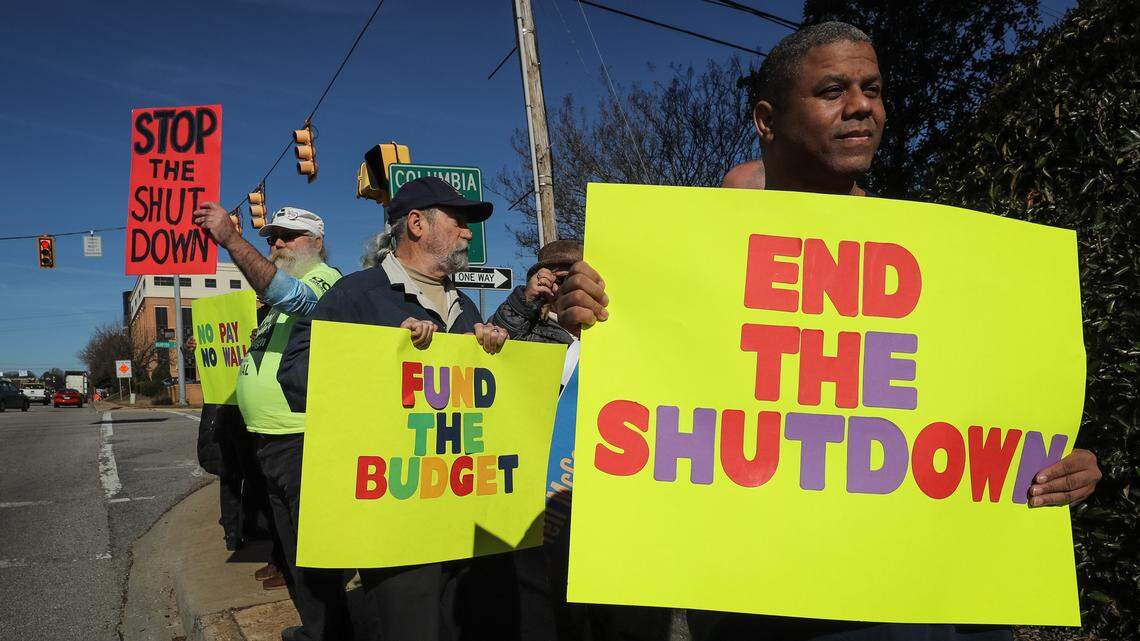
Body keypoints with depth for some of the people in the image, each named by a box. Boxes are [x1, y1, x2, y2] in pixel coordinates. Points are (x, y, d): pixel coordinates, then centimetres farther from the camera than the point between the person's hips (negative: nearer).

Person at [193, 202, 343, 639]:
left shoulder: (325, 279, -11)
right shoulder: (289, 289, 20)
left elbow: (289, 295, -34)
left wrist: (231, 240, -38)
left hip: (303, 440, -11)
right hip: (271, 440, 11)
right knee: (291, 543, 21)